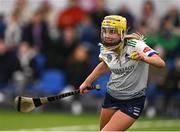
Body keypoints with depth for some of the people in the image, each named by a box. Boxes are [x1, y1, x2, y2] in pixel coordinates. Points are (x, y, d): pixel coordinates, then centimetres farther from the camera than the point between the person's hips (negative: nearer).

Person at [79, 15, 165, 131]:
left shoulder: (136, 45, -23)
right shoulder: (105, 49, -6)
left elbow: (161, 63, -36)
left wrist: (145, 58, -55)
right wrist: (87, 82, 16)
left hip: (133, 101, -6)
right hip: (112, 96, 6)